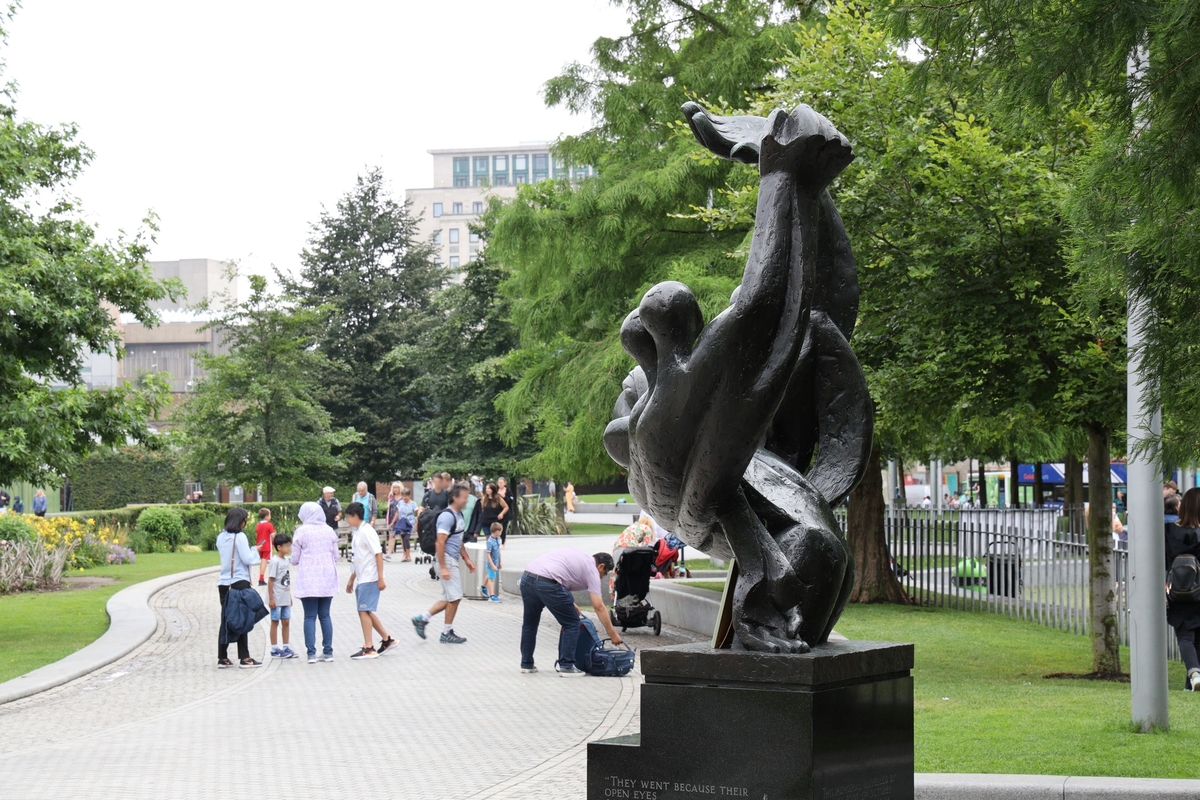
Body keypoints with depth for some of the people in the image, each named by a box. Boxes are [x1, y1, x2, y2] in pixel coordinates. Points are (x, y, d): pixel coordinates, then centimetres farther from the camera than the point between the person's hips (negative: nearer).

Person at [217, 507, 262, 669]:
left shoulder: (220, 537, 8)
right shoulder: (240, 537, -12)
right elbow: (248, 559, -15)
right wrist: (255, 551, 5)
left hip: (224, 582, 6)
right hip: (240, 582, -6)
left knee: (225, 619, 9)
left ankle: (222, 658, 10)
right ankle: (244, 658, 1)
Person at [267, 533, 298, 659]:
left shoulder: (287, 561, 10)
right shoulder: (275, 561, -14)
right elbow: (270, 580, -15)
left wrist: (290, 597, 17)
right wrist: (271, 599, -17)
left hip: (285, 599, 7)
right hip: (276, 599, -7)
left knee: (286, 622, 9)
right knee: (275, 622, 0)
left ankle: (286, 648, 16)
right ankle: (274, 650, 6)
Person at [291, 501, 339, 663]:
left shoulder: (301, 531, -6)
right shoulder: (329, 531, 4)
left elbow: (294, 559, -3)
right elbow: (336, 556, 9)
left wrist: (291, 560, 20)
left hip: (308, 580, -3)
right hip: (327, 579, 3)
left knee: (310, 616, 2)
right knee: (325, 615, 10)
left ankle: (311, 653, -2)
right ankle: (328, 651, 10)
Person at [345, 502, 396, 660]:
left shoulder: (367, 531, -14)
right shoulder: (358, 533, 15)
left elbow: (378, 554, -17)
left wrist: (381, 578, -20)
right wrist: (352, 579, 24)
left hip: (370, 579, -9)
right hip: (362, 579, 9)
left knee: (364, 611, -8)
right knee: (366, 611, 11)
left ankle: (368, 649, -5)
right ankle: (387, 639, 20)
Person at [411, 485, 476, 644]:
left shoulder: (459, 515, 13)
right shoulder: (447, 516, -17)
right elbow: (440, 542, -21)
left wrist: (467, 559, 22)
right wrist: (443, 568, -23)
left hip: (454, 560, 10)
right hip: (447, 560, -10)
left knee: (449, 598, 13)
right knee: (455, 597, -3)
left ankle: (421, 619, 20)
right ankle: (447, 634, 8)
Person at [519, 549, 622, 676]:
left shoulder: (578, 556, 30)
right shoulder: (592, 570, 9)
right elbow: (599, 607, 4)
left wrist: (569, 603, 30)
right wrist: (613, 634, 7)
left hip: (527, 577, 8)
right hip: (546, 583, -8)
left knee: (529, 623, 25)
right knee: (571, 623, 7)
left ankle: (526, 664, 31)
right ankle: (566, 667, 8)